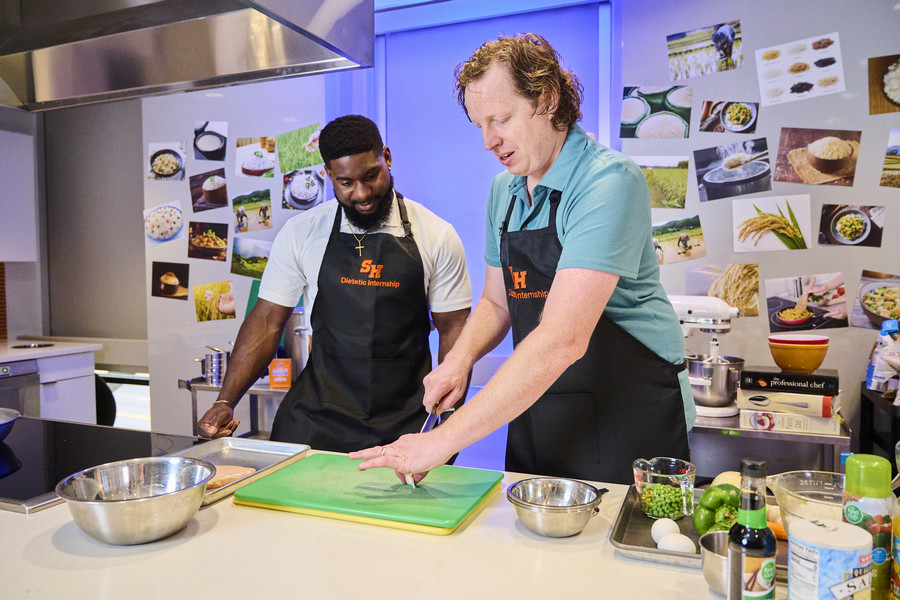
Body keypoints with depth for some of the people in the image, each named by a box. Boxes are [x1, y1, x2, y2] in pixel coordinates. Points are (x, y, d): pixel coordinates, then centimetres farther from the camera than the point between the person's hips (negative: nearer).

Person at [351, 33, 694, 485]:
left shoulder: (609, 182, -20)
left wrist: (444, 441, -30)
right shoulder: (504, 190, 5)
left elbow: (563, 339, -30)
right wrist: (460, 358, -7)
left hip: (630, 418, -6)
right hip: (535, 412, 6)